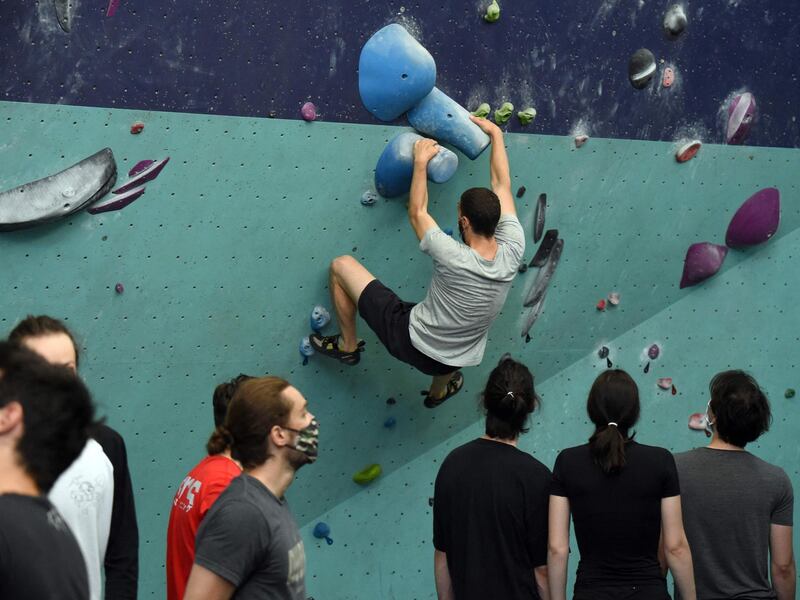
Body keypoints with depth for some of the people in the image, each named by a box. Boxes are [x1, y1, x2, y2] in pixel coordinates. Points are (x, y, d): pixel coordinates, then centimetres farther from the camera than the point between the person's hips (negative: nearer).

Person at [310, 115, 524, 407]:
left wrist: (421, 161, -1)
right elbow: (502, 185, -3)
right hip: (455, 359, 5)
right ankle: (438, 391, 70)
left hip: (412, 341, -5)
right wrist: (496, 133, 9)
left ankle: (348, 345, 25)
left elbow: (417, 213, -11)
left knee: (342, 265, 8)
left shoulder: (455, 258, -29)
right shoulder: (512, 252, -16)